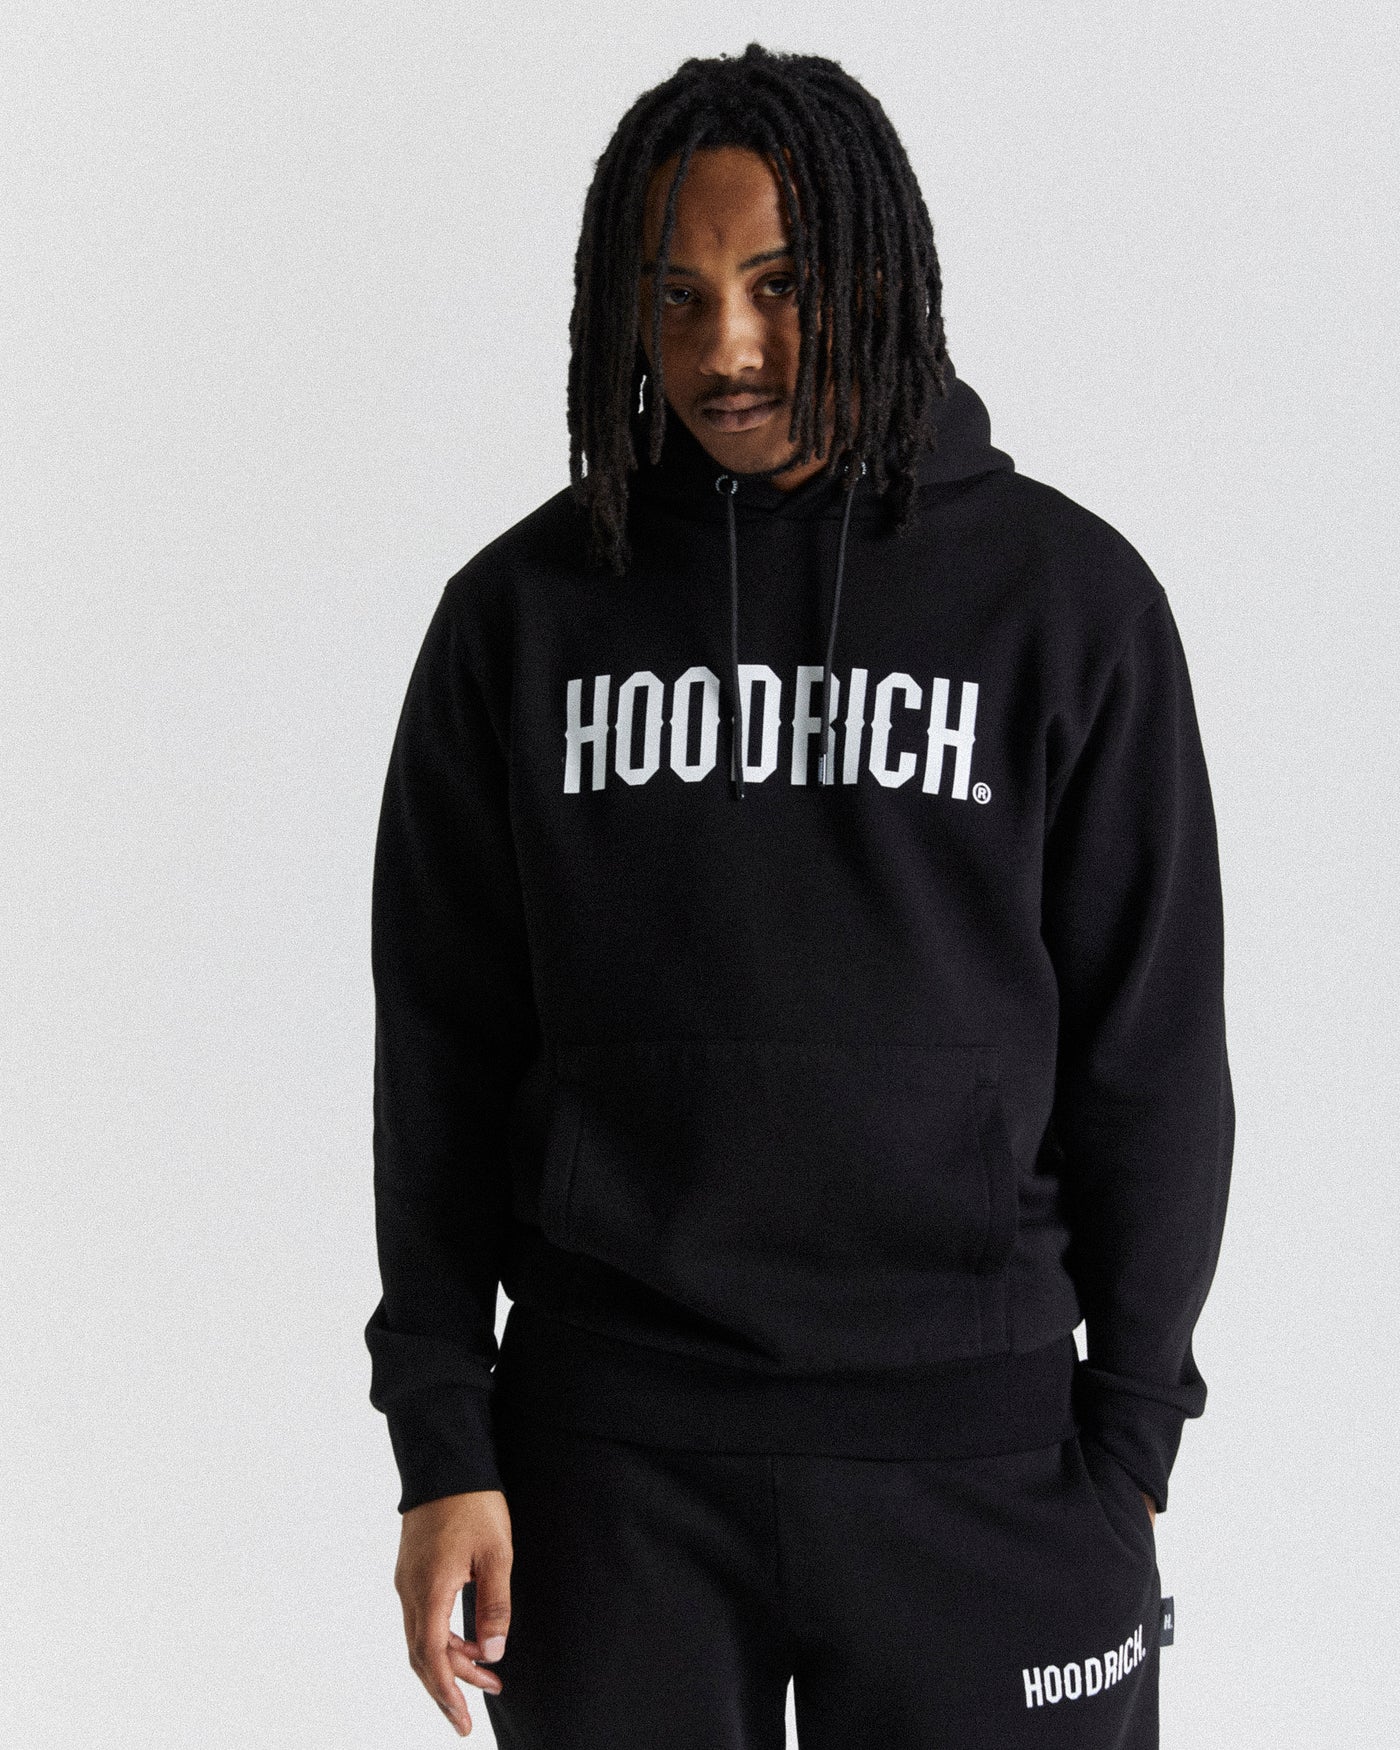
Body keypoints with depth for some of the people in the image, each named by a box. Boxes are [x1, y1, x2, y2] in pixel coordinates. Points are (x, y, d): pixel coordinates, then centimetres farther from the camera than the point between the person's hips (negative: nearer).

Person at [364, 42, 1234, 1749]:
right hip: (611, 1453, 1)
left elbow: (1151, 1048, 3)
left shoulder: (1068, 595, 0)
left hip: (973, 1439, -1)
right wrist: (441, 1446, 0)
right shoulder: (523, 610, 3)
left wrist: (1130, 1443, 2)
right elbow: (440, 1057, 5)